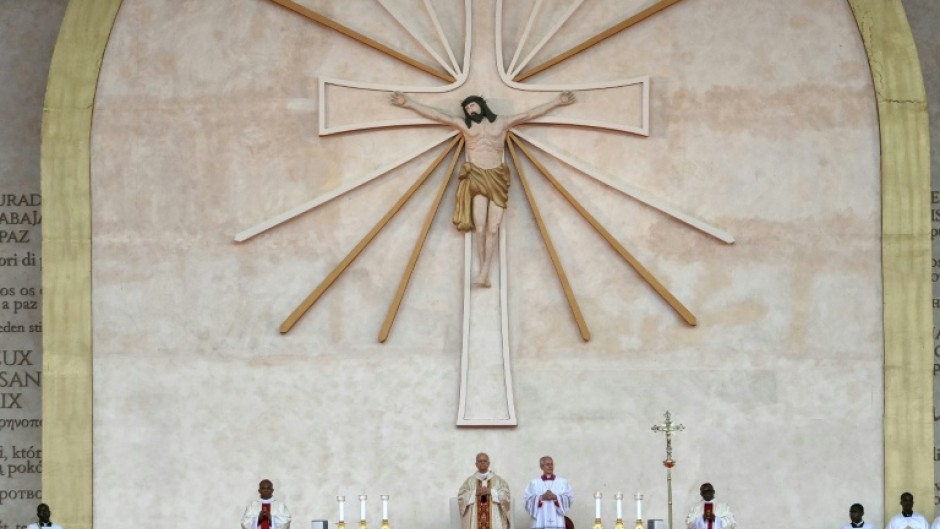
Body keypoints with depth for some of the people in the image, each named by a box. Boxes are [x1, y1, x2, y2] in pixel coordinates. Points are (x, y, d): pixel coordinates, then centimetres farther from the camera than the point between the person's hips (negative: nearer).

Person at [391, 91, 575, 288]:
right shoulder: (465, 125, 12)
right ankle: (484, 273, -10)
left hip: (497, 178, 1)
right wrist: (409, 103, 7)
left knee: (493, 229, -8)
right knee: (480, 227, -13)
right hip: (477, 177, -1)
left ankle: (484, 272, -12)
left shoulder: (502, 123, 13)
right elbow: (436, 114, 10)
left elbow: (531, 114, 16)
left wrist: (557, 101, 15)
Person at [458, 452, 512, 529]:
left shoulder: (498, 480, 13)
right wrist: (475, 493, -11)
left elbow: (505, 495, 1)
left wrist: (491, 492, -12)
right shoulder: (469, 481, 13)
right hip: (475, 520, 0)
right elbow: (461, 497, 4)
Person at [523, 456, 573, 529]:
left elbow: (569, 499, 5)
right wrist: (541, 498, -12)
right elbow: (528, 501, 3)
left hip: (557, 523, 1)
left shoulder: (563, 482, 13)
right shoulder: (534, 483, 10)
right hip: (540, 522, -1)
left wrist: (555, 497, -10)